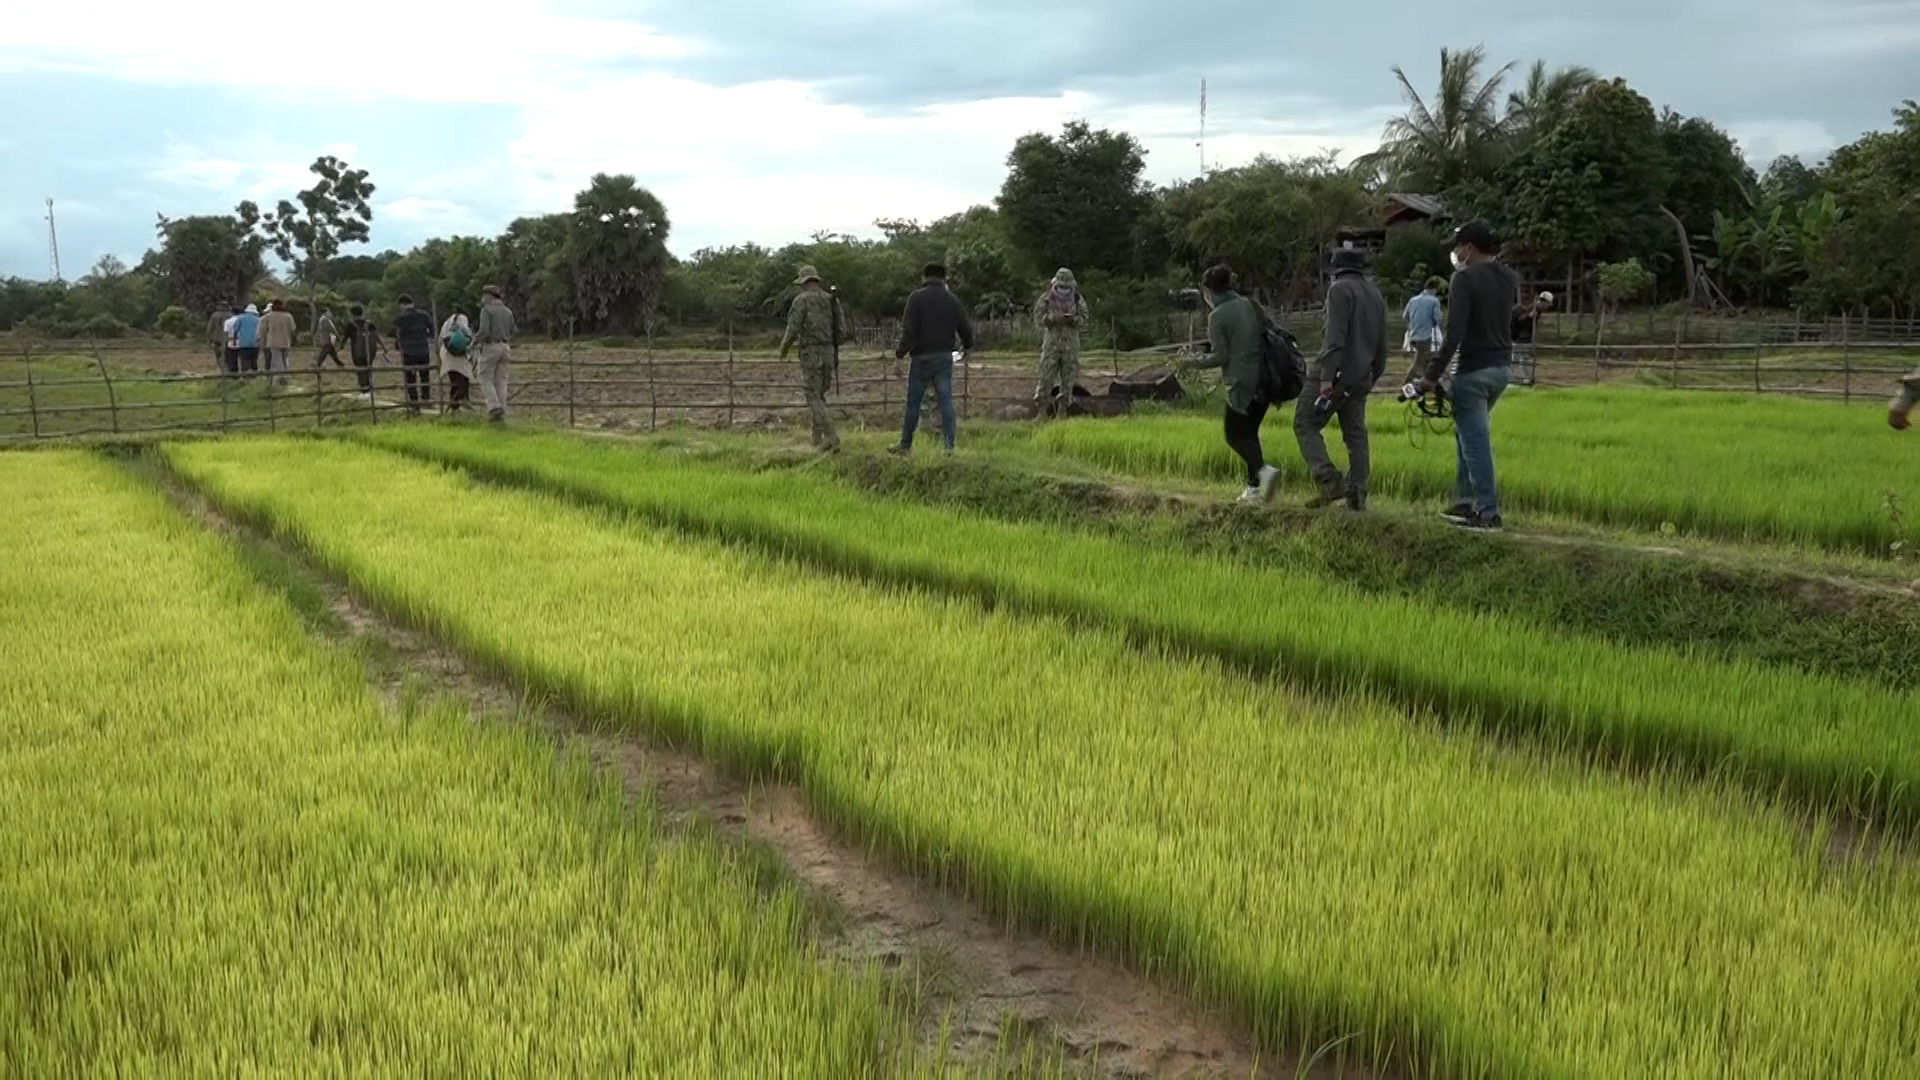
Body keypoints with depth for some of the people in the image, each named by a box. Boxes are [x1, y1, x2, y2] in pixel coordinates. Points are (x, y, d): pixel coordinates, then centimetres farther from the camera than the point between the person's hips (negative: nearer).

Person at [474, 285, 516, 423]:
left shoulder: (486, 310, -8)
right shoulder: (507, 311, 12)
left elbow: (484, 331, -17)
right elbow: (512, 332, 13)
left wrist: (475, 338, 1)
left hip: (490, 346, -6)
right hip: (505, 347, 6)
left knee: (485, 379, 2)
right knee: (501, 381, 7)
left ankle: (494, 406, -16)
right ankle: (502, 413, 4)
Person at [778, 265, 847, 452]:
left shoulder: (801, 300, -8)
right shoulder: (832, 300, 9)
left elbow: (793, 331, -14)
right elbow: (842, 331, 7)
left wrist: (784, 349, 6)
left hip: (810, 355, -6)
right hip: (828, 354, 6)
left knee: (814, 398, -3)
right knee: (819, 395, 22)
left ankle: (831, 439, -15)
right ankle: (816, 437, 31)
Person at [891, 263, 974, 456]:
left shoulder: (917, 297, -7)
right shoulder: (952, 300, 6)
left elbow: (908, 330, -14)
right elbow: (965, 328, 10)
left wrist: (900, 354, -8)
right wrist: (966, 346, 30)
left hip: (922, 356, -3)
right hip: (944, 356, 3)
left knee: (913, 402, 5)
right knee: (946, 400, 3)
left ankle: (905, 445, 12)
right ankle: (949, 445, -1)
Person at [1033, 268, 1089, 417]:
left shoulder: (1077, 299, 2)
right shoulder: (1046, 298, -2)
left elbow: (1084, 319, 1)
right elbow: (1038, 318, -6)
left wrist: (1073, 319, -20)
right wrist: (1052, 318, -22)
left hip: (1071, 342, 2)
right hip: (1051, 340, -2)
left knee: (1069, 375, 2)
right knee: (1047, 374, -6)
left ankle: (1063, 407, 10)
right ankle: (1044, 404, 3)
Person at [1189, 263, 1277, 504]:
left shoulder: (1217, 317, -10)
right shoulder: (1249, 305, 8)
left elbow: (1221, 357, -12)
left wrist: (1195, 362, 2)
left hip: (1242, 384, -7)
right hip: (1265, 379, 7)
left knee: (1234, 435, 7)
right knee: (1249, 432, 17)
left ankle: (1262, 469, -17)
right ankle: (1254, 487, 15)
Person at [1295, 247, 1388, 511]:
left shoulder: (1340, 290, -7)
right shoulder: (1376, 294, 18)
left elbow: (1335, 337, -18)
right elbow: (1382, 346, 20)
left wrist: (1326, 377, -22)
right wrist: (1372, 378, 29)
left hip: (1335, 374, -7)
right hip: (1360, 378, 8)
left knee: (1305, 424, -2)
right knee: (1356, 434, 10)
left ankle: (1330, 481, -17)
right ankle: (1357, 494, 4)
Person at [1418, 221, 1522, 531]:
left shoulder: (1465, 278, -14)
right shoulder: (1510, 278, 8)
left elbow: (1454, 334, -21)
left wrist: (1432, 375, -19)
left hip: (1474, 370, -8)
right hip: (1502, 367, 8)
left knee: (1475, 440, -3)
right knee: (1467, 433, 21)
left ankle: (1489, 513, -2)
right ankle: (1464, 502, 23)